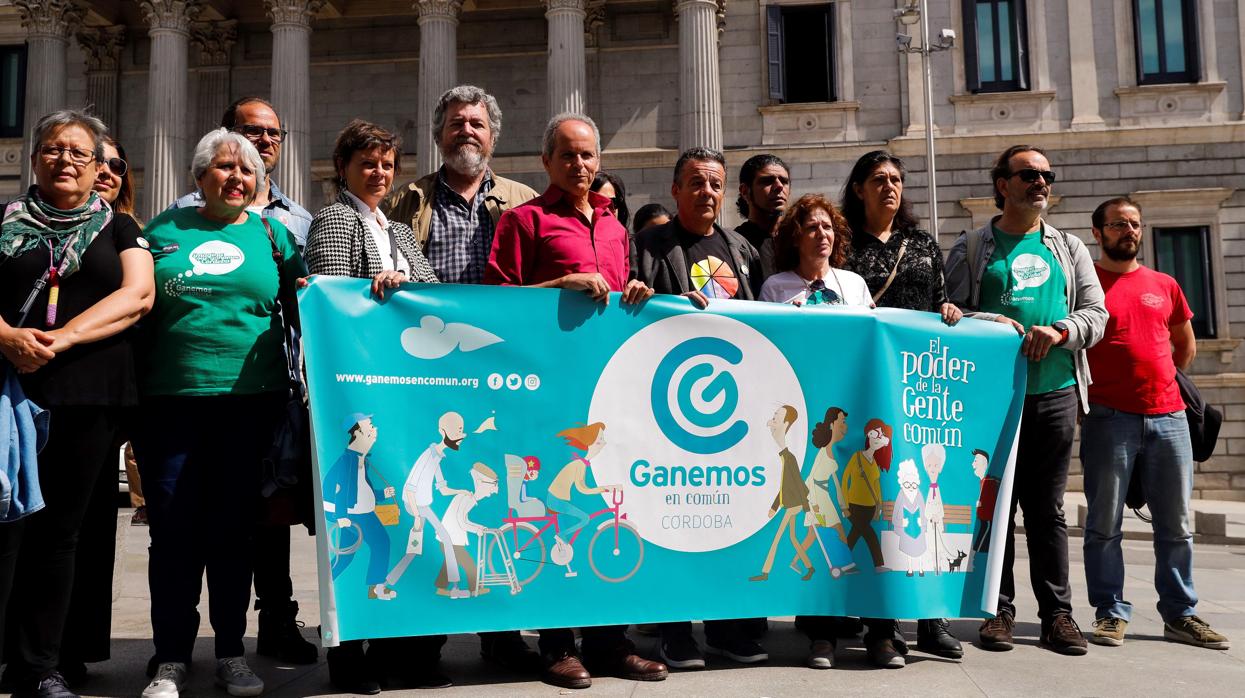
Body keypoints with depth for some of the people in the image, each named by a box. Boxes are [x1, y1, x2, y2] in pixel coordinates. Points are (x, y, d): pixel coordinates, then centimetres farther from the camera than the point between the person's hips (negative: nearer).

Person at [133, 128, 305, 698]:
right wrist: (130, 394, 2)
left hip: (249, 400, 0)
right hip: (171, 400, 0)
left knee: (234, 528, 6)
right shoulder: (164, 229, 11)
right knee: (173, 529, 2)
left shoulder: (272, 233, 11)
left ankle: (231, 652, 18)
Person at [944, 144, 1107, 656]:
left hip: (1056, 393, 2)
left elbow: (1096, 314, 10)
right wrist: (992, 322, -15)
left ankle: (1057, 613, 14)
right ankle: (999, 610, 11)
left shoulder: (1069, 248, 17)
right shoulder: (972, 248, 8)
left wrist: (1058, 331, -9)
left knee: (1048, 508, 6)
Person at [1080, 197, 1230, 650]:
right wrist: (1088, 394, -1)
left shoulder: (1164, 285, 15)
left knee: (1175, 524, 9)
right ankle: (1111, 613, 9)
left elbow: (1186, 347, 26)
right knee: (1104, 524, 0)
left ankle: (1180, 615, 19)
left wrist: (1157, 382, 17)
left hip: (1168, 417, 5)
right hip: (1108, 419, -4)